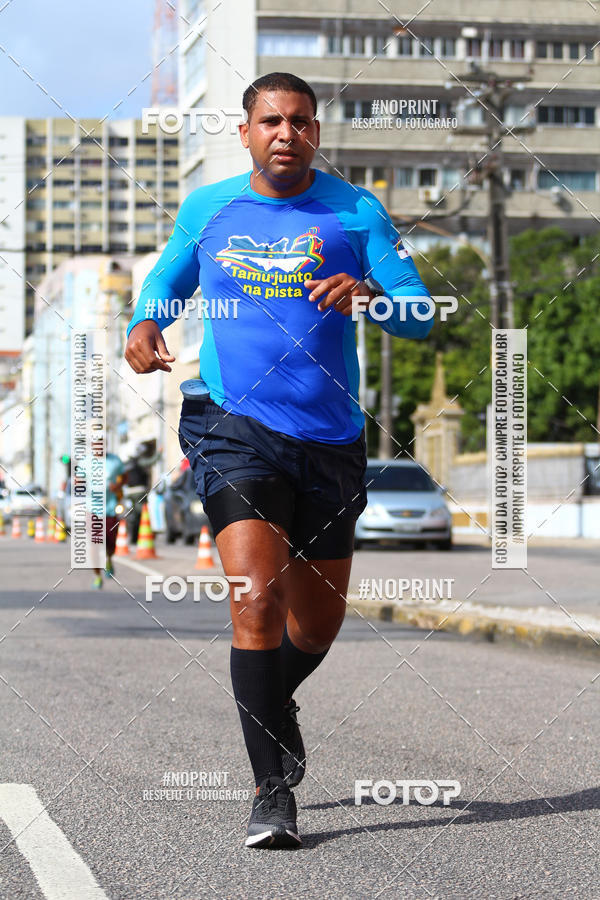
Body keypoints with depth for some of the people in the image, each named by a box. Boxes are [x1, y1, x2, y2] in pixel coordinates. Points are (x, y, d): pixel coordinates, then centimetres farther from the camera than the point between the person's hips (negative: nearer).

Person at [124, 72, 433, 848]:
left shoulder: (356, 213, 2)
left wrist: (368, 295, -25)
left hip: (330, 440, 2)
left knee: (318, 622, 14)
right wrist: (144, 328, -1)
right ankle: (273, 790, -14)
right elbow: (164, 282, 22)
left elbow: (420, 316, -3)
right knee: (256, 599, -20)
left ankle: (269, 706, 47)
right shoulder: (206, 208, 6)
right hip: (233, 428, -2)